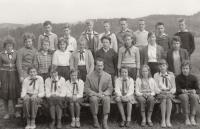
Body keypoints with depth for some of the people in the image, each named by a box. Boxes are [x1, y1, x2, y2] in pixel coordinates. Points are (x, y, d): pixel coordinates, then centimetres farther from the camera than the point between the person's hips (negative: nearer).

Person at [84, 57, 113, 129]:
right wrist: (96, 94, -20)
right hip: (93, 95, -1)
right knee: (94, 99, -35)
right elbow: (87, 89, -4)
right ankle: (95, 120, -21)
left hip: (104, 95, 1)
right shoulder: (89, 76, -2)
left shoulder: (108, 76, 2)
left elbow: (110, 88, 3)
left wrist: (103, 94, -19)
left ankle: (105, 121, -30)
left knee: (107, 99, -33)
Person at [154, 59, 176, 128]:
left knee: (169, 99, -34)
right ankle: (163, 120, -33)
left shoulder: (171, 75, 10)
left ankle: (168, 120, -33)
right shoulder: (156, 75, 7)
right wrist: (161, 91, -16)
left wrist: (170, 91, -11)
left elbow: (174, 87, 9)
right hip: (160, 93, -1)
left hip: (169, 93, 1)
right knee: (164, 99, -34)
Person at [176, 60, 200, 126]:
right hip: (182, 94, -1)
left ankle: (192, 118, -31)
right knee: (184, 97, -37)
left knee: (194, 96, -36)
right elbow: (177, 89, -4)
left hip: (193, 93, 1)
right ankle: (187, 118, -31)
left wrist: (194, 91, -23)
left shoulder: (194, 77, 7)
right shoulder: (178, 77, 5)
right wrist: (183, 91, -27)